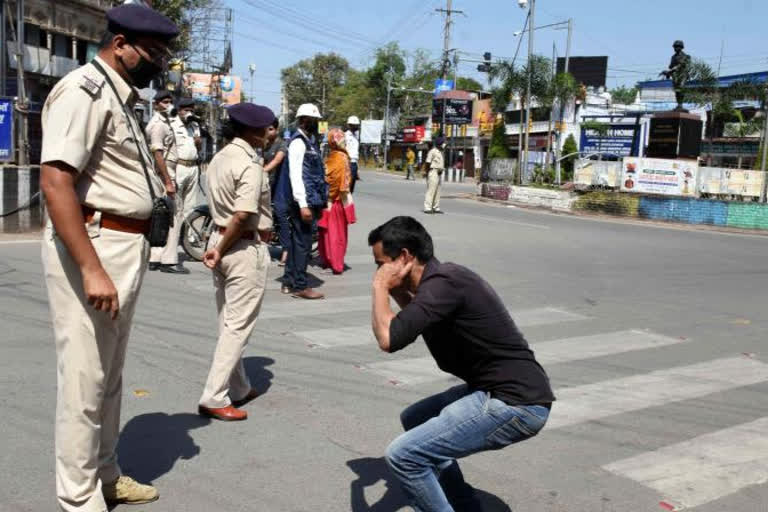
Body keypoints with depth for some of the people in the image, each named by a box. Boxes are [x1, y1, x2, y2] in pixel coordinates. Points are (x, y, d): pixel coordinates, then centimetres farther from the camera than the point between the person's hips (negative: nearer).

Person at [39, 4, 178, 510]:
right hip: (92, 246, -10)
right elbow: (55, 181, -23)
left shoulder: (120, 97, 16)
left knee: (110, 376, 20)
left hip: (126, 247, 10)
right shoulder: (84, 90, -14)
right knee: (85, 383, 0)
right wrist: (91, 269, -28)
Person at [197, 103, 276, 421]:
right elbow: (243, 216, -24)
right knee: (239, 325, -2)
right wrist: (221, 250, -15)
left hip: (220, 239, 9)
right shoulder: (250, 166, -16)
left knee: (229, 322, 15)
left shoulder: (220, 158, 11)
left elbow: (218, 205, 8)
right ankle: (214, 398, 0)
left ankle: (238, 388, 28)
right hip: (246, 248, -9)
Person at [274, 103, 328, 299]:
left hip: (310, 200, 10)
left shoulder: (309, 141, 16)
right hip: (303, 201, -10)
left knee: (297, 241, 14)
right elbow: (295, 175, -19)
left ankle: (289, 282, 22)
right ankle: (300, 286, 3)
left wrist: (318, 201, 18)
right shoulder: (298, 142, -13)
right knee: (303, 242, -5)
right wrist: (303, 204, -23)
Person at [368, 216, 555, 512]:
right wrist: (397, 292, 14)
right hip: (504, 392, 10)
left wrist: (380, 285, -11)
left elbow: (389, 339, -28)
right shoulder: (443, 277, 12)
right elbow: (419, 322, 31)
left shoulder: (442, 283, -18)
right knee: (415, 420, 24)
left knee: (402, 455, -13)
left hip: (515, 404, -10)